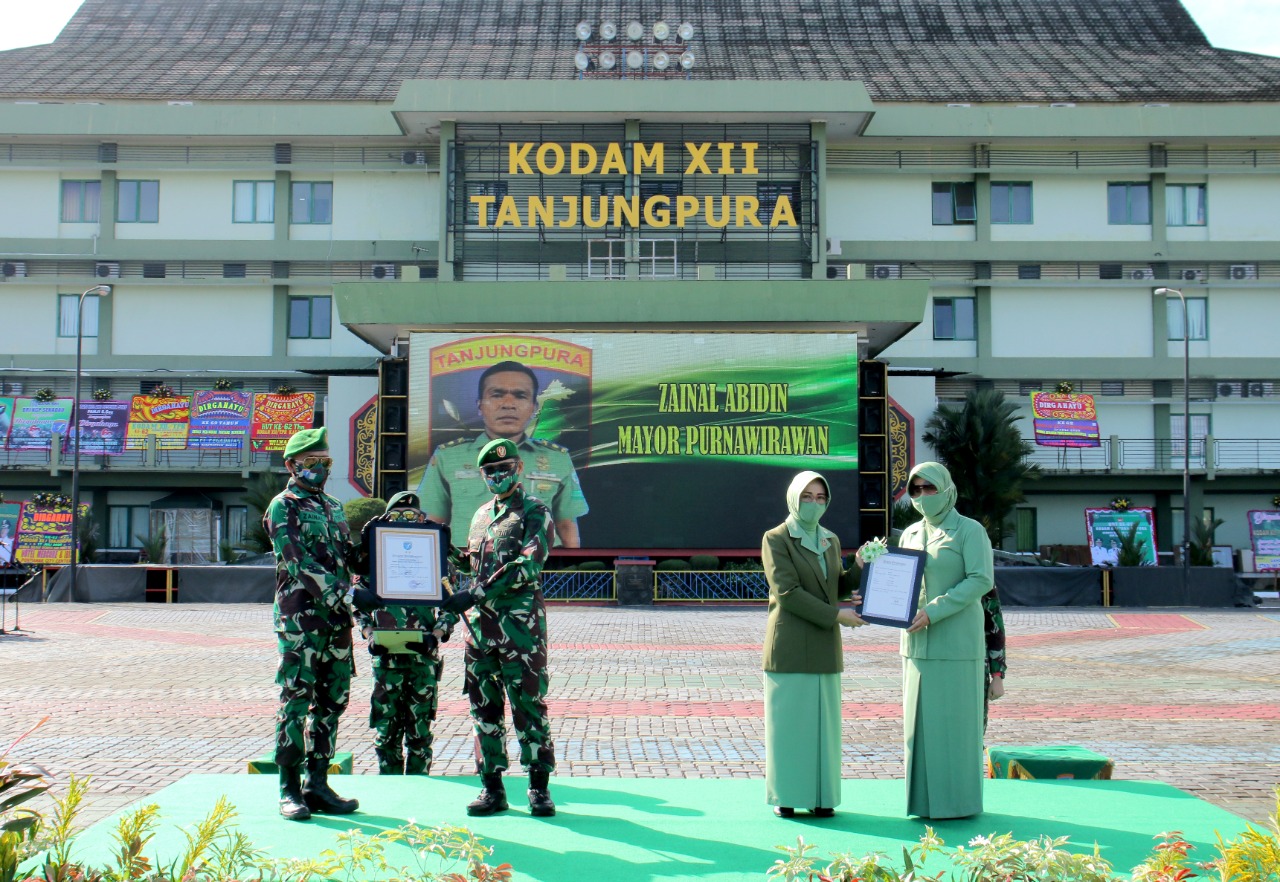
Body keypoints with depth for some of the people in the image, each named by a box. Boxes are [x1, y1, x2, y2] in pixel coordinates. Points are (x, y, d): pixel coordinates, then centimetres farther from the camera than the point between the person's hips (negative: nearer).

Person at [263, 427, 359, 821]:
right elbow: (299, 561, -16)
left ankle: (318, 785, 15)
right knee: (296, 701, -5)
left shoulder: (334, 507, 20)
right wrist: (340, 595, -23)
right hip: (300, 619, -7)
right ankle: (290, 790, 2)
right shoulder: (283, 507, -4)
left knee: (331, 702, 8)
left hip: (336, 619, 7)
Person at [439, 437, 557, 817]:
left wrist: (475, 593, -19)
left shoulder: (534, 511, -1)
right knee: (484, 706, 6)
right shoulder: (481, 515, 20)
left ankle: (539, 787, 3)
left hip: (520, 621, -6)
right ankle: (492, 787, 13)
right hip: (479, 622, 6)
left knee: (528, 702, -5)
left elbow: (527, 566, -15)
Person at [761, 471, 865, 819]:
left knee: (823, 721, 6)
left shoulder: (830, 541, 15)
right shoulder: (776, 539, -4)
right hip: (789, 645, -5)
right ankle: (785, 797, 7)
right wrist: (835, 615, -16)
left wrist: (859, 569, 0)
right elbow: (787, 591, -13)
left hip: (825, 647, 5)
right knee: (787, 720, -1)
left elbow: (836, 589, 18)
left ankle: (821, 797, 13)